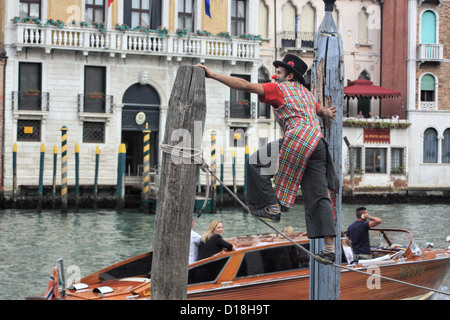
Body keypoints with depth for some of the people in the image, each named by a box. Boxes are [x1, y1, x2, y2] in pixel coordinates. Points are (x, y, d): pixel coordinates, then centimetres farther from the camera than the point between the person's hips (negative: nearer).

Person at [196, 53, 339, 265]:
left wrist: (212, 75, 0)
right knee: (318, 198, 6)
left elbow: (245, 85, 0)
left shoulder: (280, 89, 8)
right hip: (318, 143, 8)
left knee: (256, 163, 9)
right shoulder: (307, 94, 30)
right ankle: (329, 247, 0)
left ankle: (271, 207, 6)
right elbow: (323, 111, 46)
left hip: (298, 139, -8)